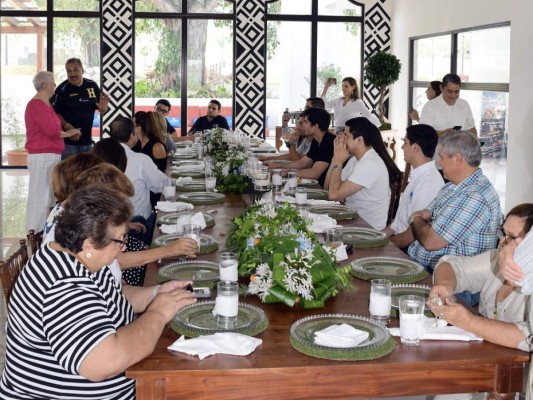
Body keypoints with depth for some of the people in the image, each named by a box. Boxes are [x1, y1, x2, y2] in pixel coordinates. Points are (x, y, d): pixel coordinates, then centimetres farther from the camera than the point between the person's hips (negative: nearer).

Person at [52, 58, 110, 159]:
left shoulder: (92, 86, 5)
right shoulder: (62, 90, -8)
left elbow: (101, 111, 12)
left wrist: (103, 108, -11)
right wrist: (67, 126, -25)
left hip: (87, 140, 5)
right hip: (68, 141, -5)